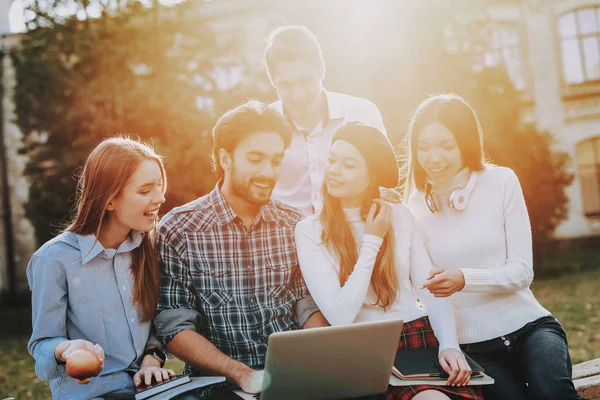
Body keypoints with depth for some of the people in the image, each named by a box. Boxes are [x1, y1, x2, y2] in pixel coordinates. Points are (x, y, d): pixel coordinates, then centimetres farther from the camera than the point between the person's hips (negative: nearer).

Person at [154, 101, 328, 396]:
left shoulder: (294, 226, 5)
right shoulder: (177, 231, -6)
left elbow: (309, 306, 6)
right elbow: (176, 328, -9)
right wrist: (243, 374, -20)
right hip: (220, 382, -3)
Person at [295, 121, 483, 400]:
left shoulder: (400, 216, 8)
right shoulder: (310, 231, -2)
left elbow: (431, 290, 5)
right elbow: (339, 317, -11)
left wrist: (449, 344, -13)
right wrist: (372, 242, -8)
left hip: (422, 340, 3)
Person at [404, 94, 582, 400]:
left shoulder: (501, 182, -3)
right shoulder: (415, 206, 1)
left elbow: (522, 271, -6)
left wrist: (465, 279, -23)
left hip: (528, 326, 0)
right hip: (470, 344, 1)